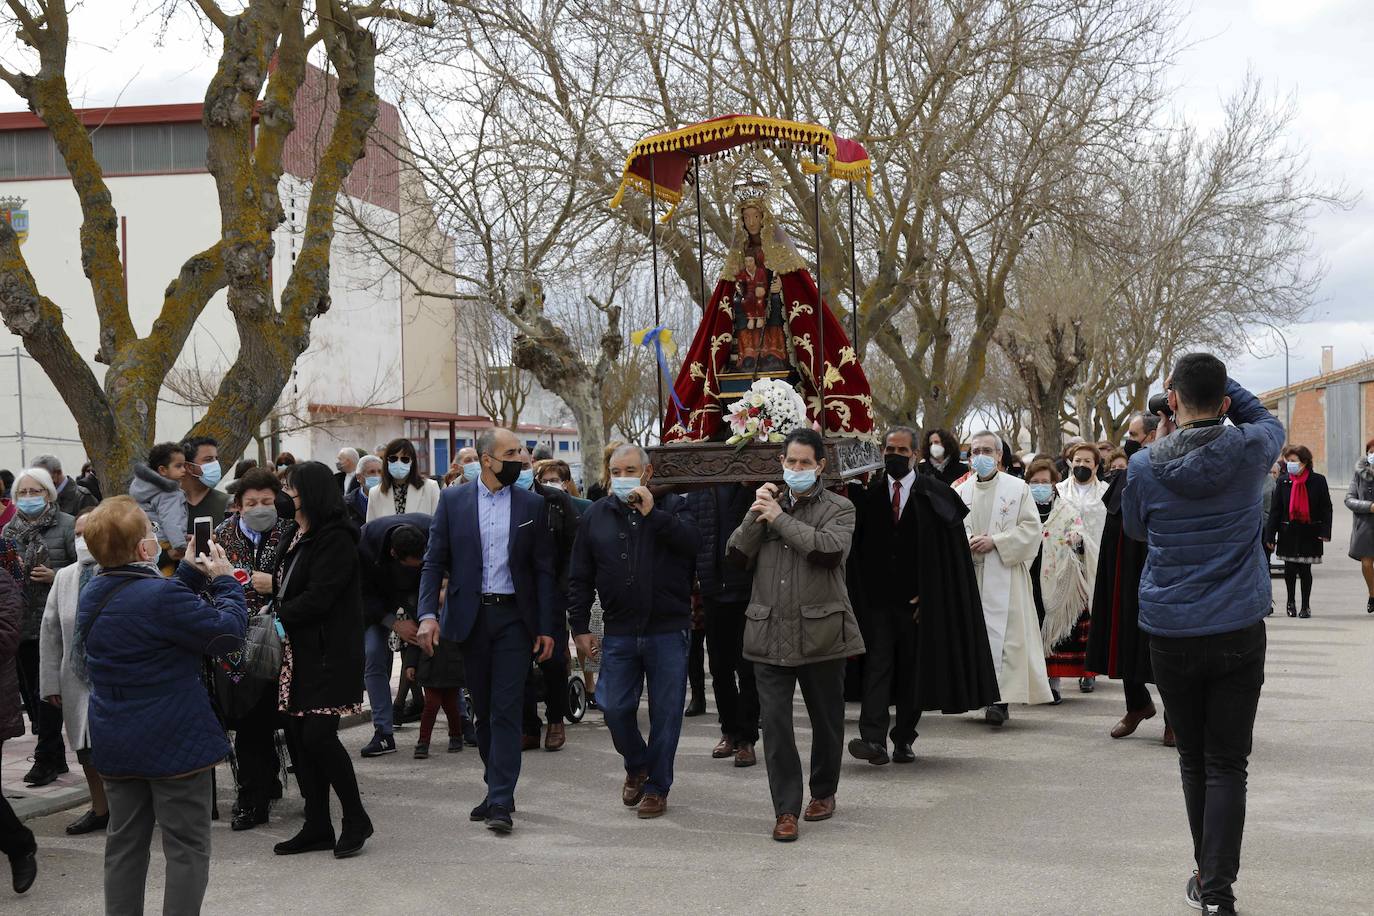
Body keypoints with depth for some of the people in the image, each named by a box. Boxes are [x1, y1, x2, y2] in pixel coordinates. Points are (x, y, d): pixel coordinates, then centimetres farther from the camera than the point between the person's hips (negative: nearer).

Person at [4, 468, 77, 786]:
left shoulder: (66, 525, -4)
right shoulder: (10, 530, 13)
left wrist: (54, 575, -18)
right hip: (21, 624, 6)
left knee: (45, 694, -5)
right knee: (30, 692, 10)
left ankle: (46, 758, 5)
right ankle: (56, 757, 22)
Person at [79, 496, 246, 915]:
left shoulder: (93, 595, 4)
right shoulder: (162, 596, -24)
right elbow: (227, 631, -16)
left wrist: (193, 574, 14)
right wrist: (224, 581, -2)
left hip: (114, 745, 8)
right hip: (173, 742, -8)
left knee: (125, 845, 16)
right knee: (187, 849, 2)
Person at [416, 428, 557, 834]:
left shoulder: (533, 505, 3)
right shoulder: (453, 500, 3)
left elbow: (544, 569, 4)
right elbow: (434, 561, 2)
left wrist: (546, 627, -2)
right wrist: (428, 613, -10)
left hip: (514, 617, -1)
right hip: (471, 617, 1)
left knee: (505, 710, -6)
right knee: (483, 710, 11)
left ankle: (501, 803, -6)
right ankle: (497, 788, 25)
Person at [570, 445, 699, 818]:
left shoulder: (672, 506, 3)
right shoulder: (596, 516, 8)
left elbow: (693, 542, -17)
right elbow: (580, 578, 10)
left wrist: (652, 514, -19)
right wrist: (580, 626, 6)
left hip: (668, 631, -2)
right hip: (619, 632, 2)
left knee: (665, 713, 3)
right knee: (614, 708, 1)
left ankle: (657, 787, 18)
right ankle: (637, 766, 29)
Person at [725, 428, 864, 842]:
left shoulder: (838, 508, 1)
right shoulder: (768, 502, 12)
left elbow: (830, 549, -19)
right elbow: (737, 554, 4)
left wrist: (779, 517, -15)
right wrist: (755, 515, -9)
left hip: (821, 632, -2)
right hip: (770, 632, 2)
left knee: (826, 720, 12)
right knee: (775, 723, -4)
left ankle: (823, 792, 32)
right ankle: (786, 809, 2)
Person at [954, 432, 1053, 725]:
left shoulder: (1018, 488, 2)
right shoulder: (961, 492, 12)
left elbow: (1032, 528, -3)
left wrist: (995, 542, -12)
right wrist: (966, 543, -10)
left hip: (1005, 575, -3)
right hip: (970, 576, 4)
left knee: (1004, 634, -10)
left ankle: (1001, 698, -12)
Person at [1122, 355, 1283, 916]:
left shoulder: (1144, 466, -6)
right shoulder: (1249, 449, -7)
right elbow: (1269, 422, 19)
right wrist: (1217, 385, 11)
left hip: (1170, 634, 1)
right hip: (1238, 632, -1)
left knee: (1193, 759, 15)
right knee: (1227, 763, 1)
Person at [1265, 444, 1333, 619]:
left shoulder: (1318, 481, -2)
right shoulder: (1283, 483, 2)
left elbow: (1326, 508, 0)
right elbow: (1275, 510, 2)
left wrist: (1325, 531, -9)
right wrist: (1270, 535, -2)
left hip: (1309, 533, -2)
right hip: (1288, 533, 2)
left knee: (1305, 570, 2)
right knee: (1289, 569, 4)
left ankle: (1306, 605, 17)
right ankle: (1291, 601, 28)